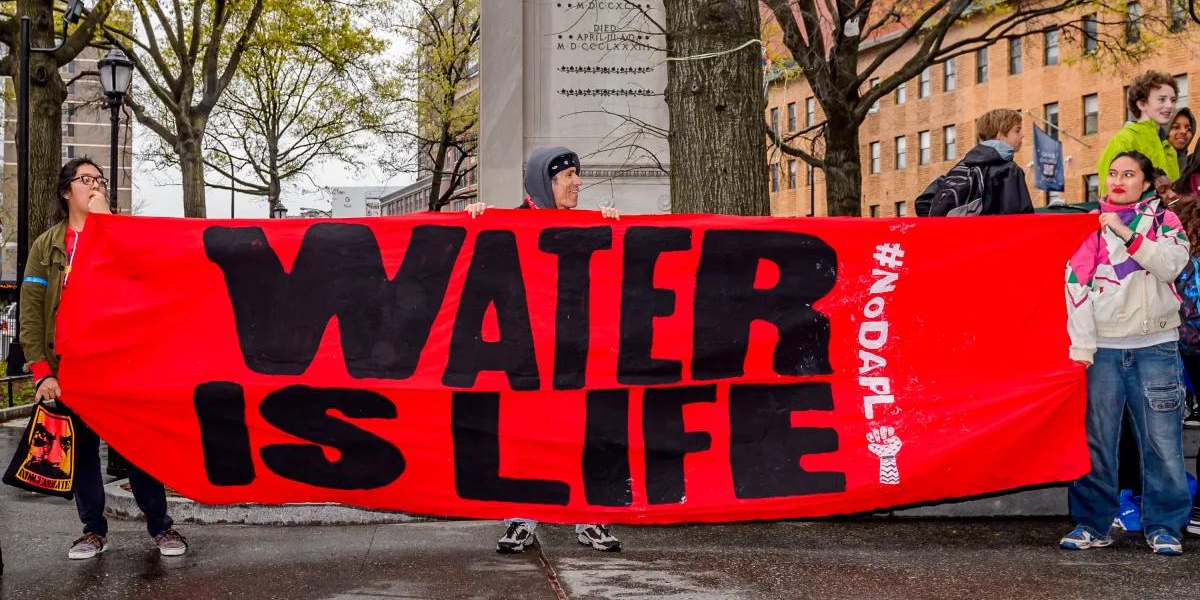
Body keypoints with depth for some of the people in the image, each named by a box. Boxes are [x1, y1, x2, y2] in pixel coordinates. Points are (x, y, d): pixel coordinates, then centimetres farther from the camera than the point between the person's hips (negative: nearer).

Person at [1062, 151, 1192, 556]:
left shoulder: (1164, 220, 10)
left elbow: (1172, 264, -9)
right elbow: (1077, 285, 1)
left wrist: (1126, 233, -14)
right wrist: (1081, 347, -6)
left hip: (1155, 346, 0)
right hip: (1103, 347, 0)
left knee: (1163, 441, -2)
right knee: (1095, 441, 0)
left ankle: (1163, 526, 9)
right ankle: (1092, 524, 10)